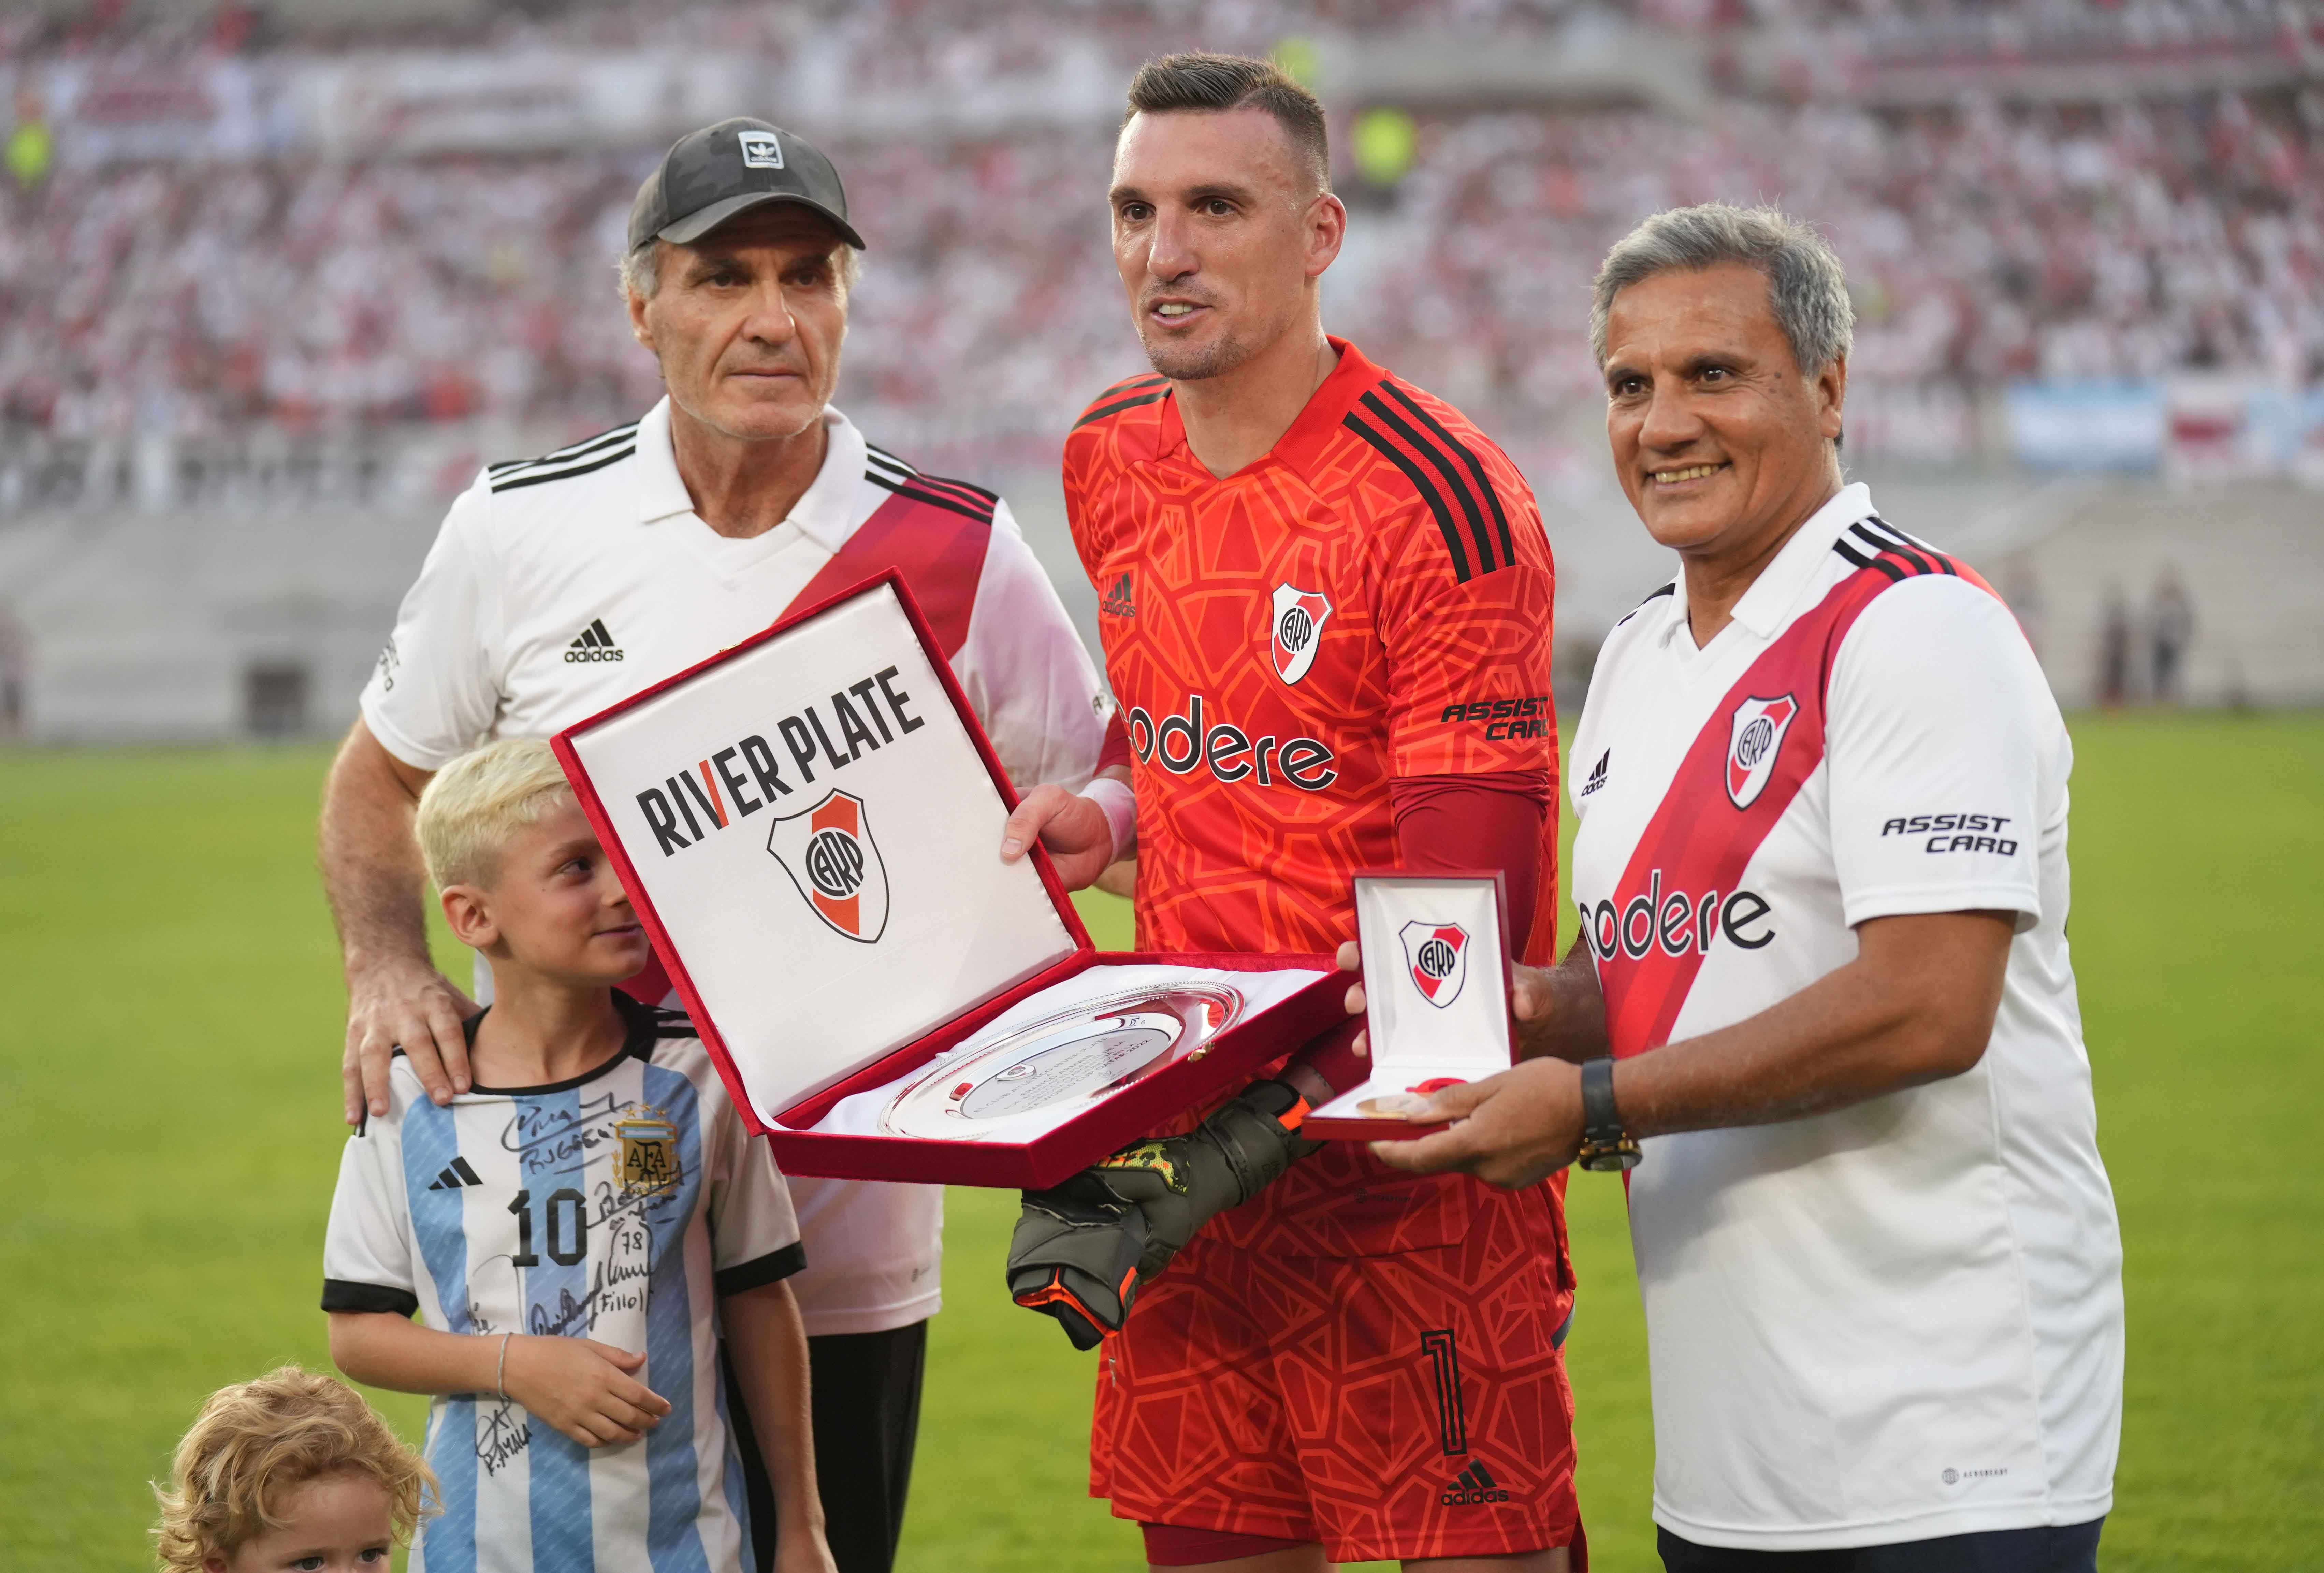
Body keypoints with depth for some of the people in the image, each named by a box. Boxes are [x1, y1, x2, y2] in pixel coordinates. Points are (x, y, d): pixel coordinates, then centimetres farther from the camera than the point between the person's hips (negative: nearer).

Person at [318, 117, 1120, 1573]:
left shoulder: (958, 554, -3)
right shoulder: (519, 528, 0)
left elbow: (1106, 801, 8)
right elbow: (381, 783, 13)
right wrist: (389, 972, -4)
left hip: (847, 1239, 0)